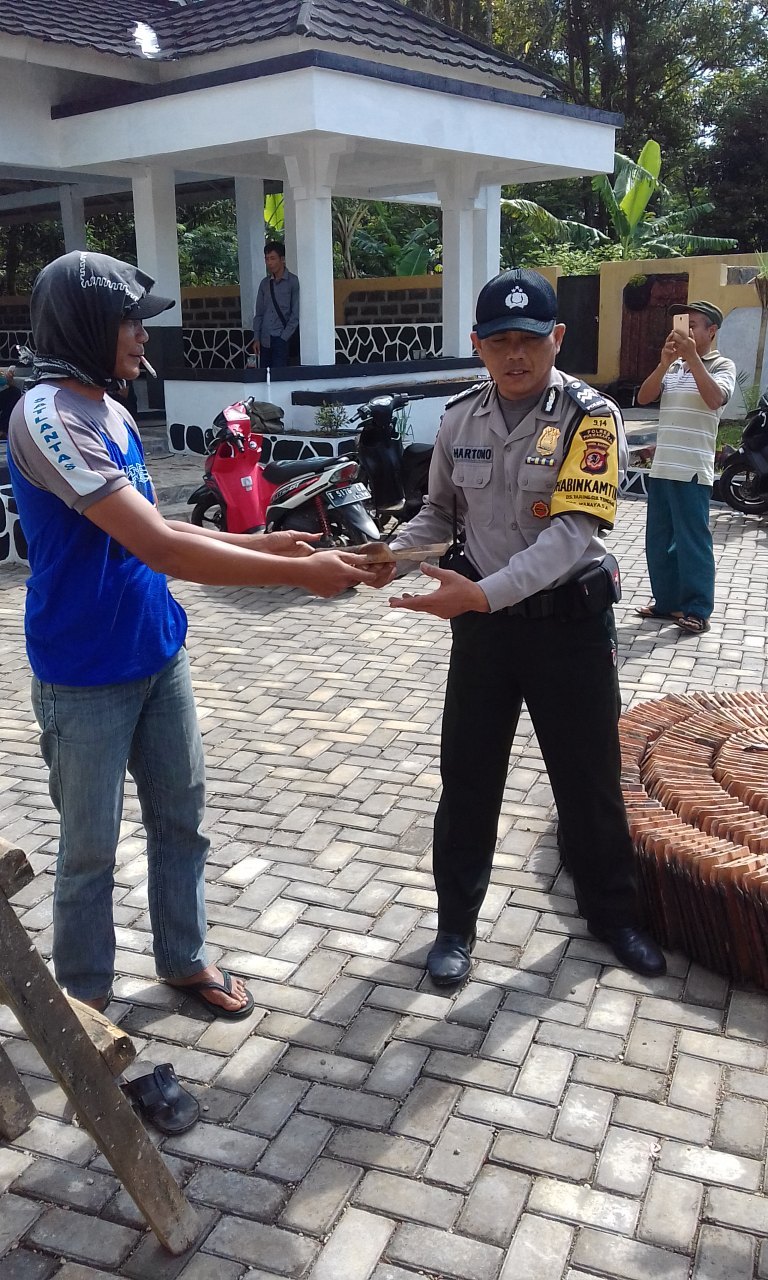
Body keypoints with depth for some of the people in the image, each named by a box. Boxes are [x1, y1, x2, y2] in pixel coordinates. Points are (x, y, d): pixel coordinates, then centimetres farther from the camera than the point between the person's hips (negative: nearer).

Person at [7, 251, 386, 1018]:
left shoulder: (111, 411, 7)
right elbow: (161, 549, -28)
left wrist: (263, 542, 6)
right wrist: (299, 574, -24)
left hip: (159, 655, 8)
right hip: (86, 679, -8)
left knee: (181, 816, 17)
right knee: (90, 848, 7)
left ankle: (183, 958, 36)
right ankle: (84, 999, 28)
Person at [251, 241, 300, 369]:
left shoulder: (293, 282, -3)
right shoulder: (264, 283, 12)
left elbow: (295, 313, -6)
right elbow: (259, 313, 13)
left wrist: (284, 337, -10)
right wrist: (256, 338, 5)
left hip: (282, 339, -5)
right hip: (265, 339, 5)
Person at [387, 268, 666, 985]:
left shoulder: (590, 417, -13)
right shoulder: (459, 419, 0)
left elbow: (573, 530, -24)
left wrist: (483, 593, -33)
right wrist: (386, 556, -10)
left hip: (569, 623, -3)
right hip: (482, 624, 3)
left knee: (589, 778, 12)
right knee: (467, 778, 10)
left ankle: (612, 912, 36)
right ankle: (456, 921, 29)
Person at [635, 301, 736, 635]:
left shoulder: (722, 366, 0)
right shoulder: (673, 367, 14)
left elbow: (714, 399, -19)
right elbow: (643, 397, 1)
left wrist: (691, 357, -21)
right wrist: (664, 363, -13)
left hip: (693, 470, -6)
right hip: (661, 467, 6)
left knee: (693, 541, -3)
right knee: (658, 540, 11)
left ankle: (697, 610, 5)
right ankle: (666, 600, 23)